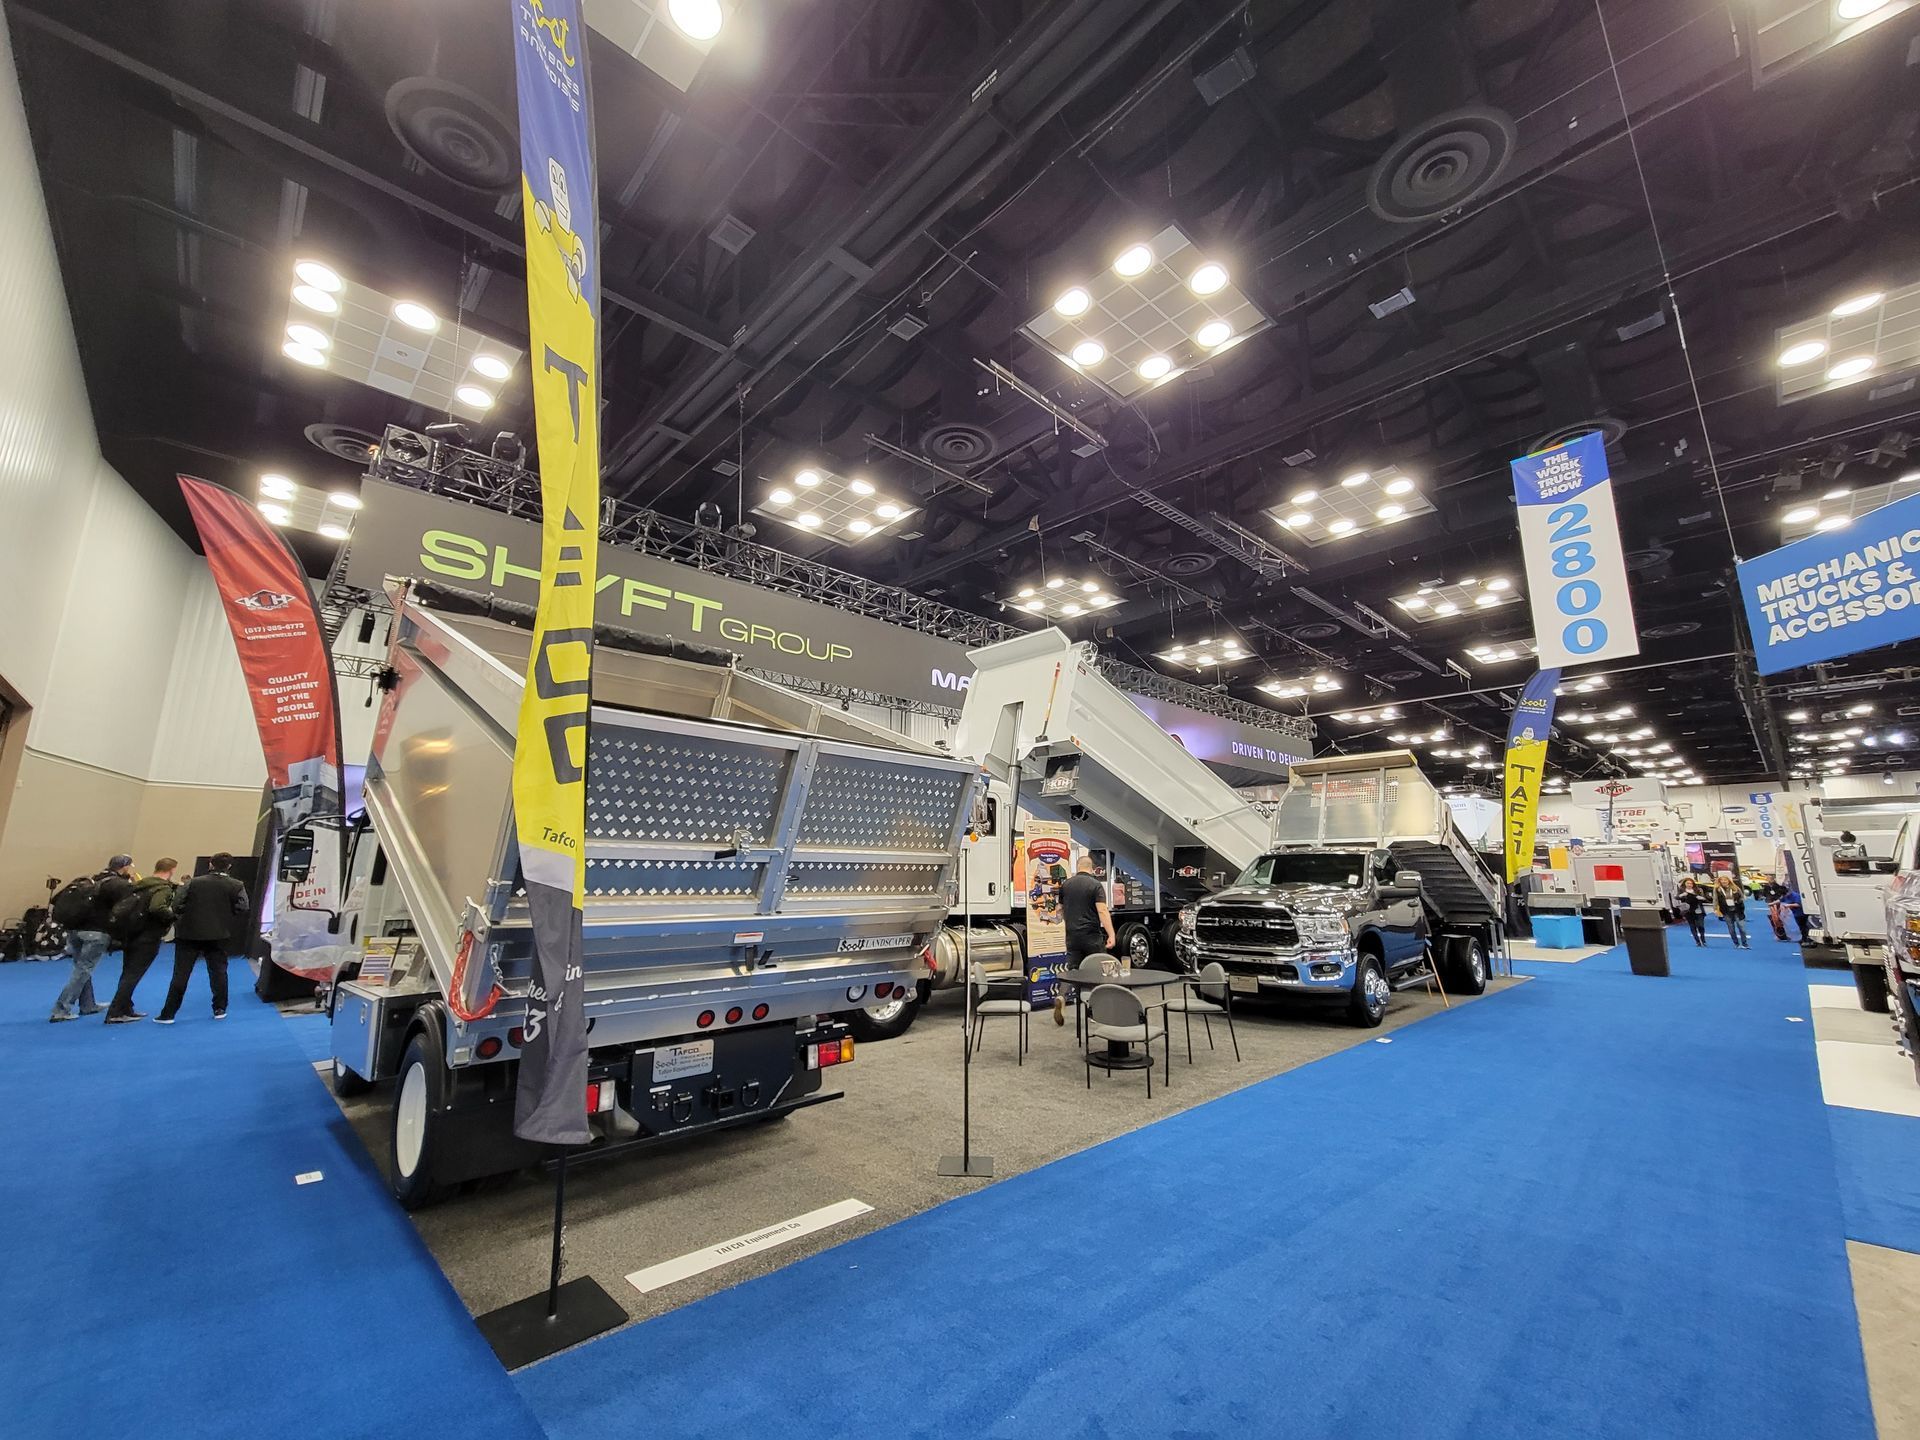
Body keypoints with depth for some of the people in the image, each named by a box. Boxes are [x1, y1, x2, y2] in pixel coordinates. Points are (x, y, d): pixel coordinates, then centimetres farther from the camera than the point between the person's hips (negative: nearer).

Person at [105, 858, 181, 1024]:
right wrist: (173, 916, -18)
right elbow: (156, 908, -32)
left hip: (130, 935, 8)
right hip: (147, 939, -8)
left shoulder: (140, 884, 11)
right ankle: (115, 1014, -2)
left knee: (128, 974, 17)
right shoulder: (163, 888, -17)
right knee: (133, 976, -2)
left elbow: (122, 905, 18)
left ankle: (126, 1010, 26)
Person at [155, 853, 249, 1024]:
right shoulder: (236, 886, -5)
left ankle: (168, 1013, 10)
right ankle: (219, 1009, 11)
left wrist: (179, 925, 10)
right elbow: (241, 909, -10)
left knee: (181, 974, 8)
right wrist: (226, 924, 7)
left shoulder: (194, 882, -3)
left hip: (189, 934, 0)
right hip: (218, 936, 0)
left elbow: (177, 906, -5)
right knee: (218, 972, 9)